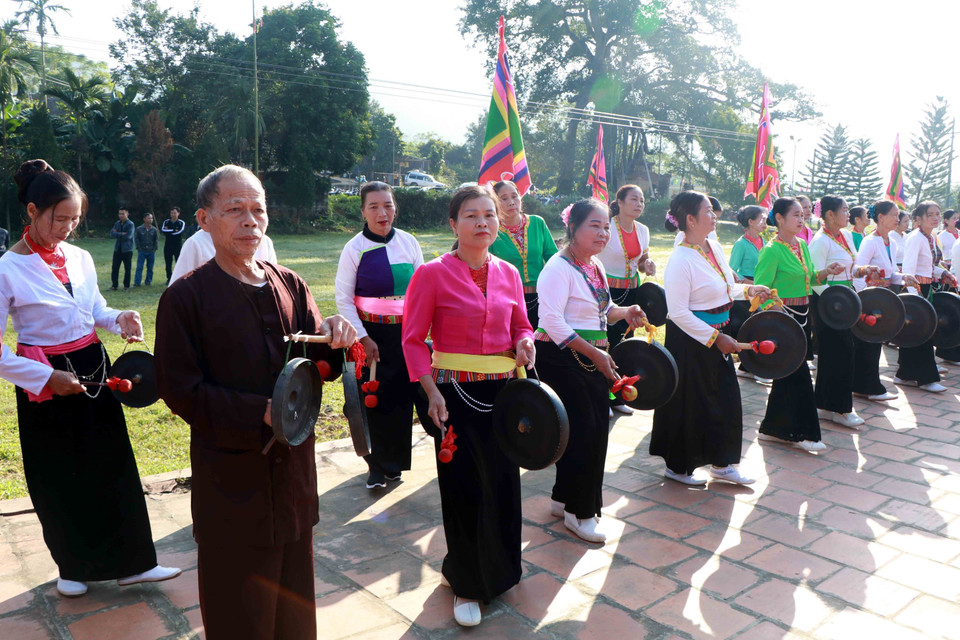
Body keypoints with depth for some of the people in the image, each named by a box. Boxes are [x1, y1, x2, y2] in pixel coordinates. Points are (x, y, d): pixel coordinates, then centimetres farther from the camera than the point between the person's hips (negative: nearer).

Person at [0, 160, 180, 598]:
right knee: (60, 480, 10)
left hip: (94, 371, 5)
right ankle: (73, 566, 32)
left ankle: (132, 562, 20)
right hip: (46, 382, -4)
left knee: (115, 469, 8)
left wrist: (120, 319, -5)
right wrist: (47, 377, -19)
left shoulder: (80, 258, 1)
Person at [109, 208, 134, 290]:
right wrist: (121, 234, -14)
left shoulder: (130, 224, -6)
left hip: (127, 250, -5)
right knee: (114, 268, 3)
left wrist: (117, 234, -6)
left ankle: (126, 286, 12)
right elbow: (112, 234, 0)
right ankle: (114, 285, 12)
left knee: (127, 269, 2)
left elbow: (128, 236, -17)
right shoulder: (117, 223, 11)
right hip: (117, 249, 5)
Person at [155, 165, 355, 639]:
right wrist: (262, 413, -21)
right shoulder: (186, 297, -9)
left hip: (293, 471, 5)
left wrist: (334, 336, -20)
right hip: (231, 482, -4)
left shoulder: (289, 285, 5)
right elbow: (180, 391, -12)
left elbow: (320, 365, 3)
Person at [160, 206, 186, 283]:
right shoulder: (166, 222, 9)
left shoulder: (181, 223, 1)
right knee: (168, 263, 6)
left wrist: (168, 231, -10)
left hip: (178, 246, -3)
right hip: (168, 246, 3)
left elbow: (179, 232, -15)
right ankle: (169, 279, 15)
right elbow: (162, 230, -9)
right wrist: (174, 230, -13)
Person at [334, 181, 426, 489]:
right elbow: (344, 299, -4)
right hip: (372, 333, -2)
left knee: (404, 395, 5)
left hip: (407, 332, 3)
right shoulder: (355, 249, -5)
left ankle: (396, 462, 23)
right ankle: (379, 466, 17)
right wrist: (363, 338, -9)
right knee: (376, 398, 1)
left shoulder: (409, 242, 3)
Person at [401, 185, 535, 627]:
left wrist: (525, 343, -8)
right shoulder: (432, 274, -8)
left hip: (504, 392, 5)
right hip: (456, 394, -4)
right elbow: (413, 339, -7)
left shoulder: (508, 273, 5)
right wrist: (432, 392, -16)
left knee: (503, 483, 14)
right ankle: (466, 582, 26)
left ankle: (497, 570, 39)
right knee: (464, 488, 4)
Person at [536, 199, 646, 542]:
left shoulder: (596, 266, 13)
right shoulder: (558, 268, -16)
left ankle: (564, 498, 30)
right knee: (582, 432, -5)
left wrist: (624, 312, 4)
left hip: (593, 359, 9)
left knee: (596, 431, 12)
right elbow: (552, 320, -25)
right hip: (562, 360, -9)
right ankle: (579, 512, 13)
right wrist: (593, 353, -26)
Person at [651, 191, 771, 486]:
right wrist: (715, 337, -21)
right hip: (689, 340, -8)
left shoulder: (715, 246, 5)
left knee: (726, 397, 13)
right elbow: (678, 312, -23)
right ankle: (678, 466, 24)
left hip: (717, 334, 8)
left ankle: (721, 462, 30)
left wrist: (748, 290, 3)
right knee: (690, 403, 4)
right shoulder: (680, 260, -21)